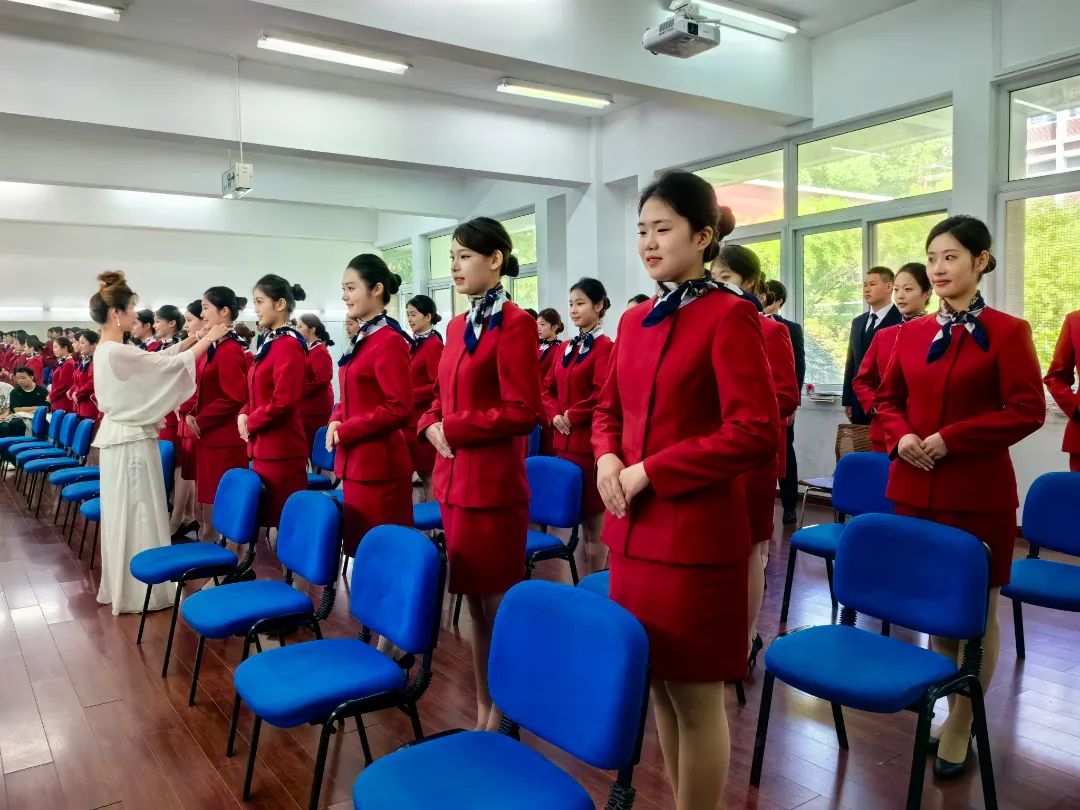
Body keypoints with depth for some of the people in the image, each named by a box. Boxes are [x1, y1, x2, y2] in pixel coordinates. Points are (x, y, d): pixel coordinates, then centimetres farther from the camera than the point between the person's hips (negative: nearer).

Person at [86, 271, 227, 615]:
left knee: (124, 514, 17)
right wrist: (209, 338, -8)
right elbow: (172, 365, -19)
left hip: (120, 436, 10)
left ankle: (122, 586, 28)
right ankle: (141, 592, 10)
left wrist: (192, 338, 9)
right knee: (138, 515, -1)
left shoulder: (106, 350, 10)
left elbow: (158, 360, 14)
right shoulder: (118, 352, -21)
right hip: (133, 441, -10)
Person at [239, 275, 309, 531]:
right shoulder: (269, 343, 14)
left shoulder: (289, 345, -15)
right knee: (266, 520, 16)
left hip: (281, 449, -9)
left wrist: (251, 423, -9)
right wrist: (244, 414, 3)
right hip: (263, 447, 10)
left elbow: (283, 402, -22)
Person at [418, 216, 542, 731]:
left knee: (498, 608, 5)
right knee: (475, 606, 16)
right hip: (454, 481, 8)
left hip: (493, 486, -8)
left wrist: (454, 430, -14)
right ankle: (482, 714, 30)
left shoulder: (514, 324, -11)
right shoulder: (458, 327, 14)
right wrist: (431, 425, 0)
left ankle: (501, 718, 21)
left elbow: (523, 412, -17)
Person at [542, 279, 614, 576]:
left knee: (594, 517, 2)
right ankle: (584, 579, 24)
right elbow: (548, 388, 15)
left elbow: (602, 395, -18)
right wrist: (555, 416, -2)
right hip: (563, 440, 7)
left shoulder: (605, 347, -8)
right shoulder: (565, 348, 14)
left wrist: (572, 416, -12)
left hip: (591, 441, -7)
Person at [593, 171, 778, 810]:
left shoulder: (730, 315, -10)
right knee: (660, 688, 18)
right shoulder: (636, 320, 11)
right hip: (633, 530, 7)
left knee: (696, 697, 6)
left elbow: (756, 433, -17)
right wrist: (607, 458, -1)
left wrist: (651, 472, -17)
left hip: (696, 533, -7)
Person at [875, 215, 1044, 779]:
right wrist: (901, 437, -7)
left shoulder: (1008, 331, -6)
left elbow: (1028, 410, -11)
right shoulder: (910, 334, 8)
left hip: (979, 492, -5)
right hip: (915, 488, 5)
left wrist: (951, 439, -17)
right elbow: (887, 399, 13)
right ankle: (951, 709, 32)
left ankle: (961, 726, 22)